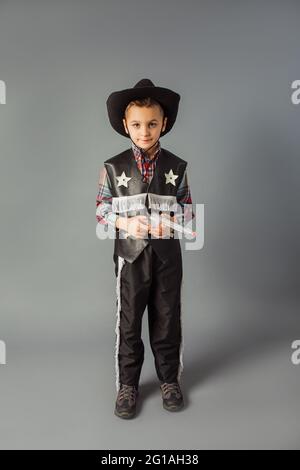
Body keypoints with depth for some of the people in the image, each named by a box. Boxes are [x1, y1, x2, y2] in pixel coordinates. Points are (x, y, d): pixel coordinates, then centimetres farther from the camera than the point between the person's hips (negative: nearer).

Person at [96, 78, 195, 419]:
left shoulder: (176, 167, 2)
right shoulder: (113, 167, -2)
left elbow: (188, 207, 5)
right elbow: (101, 209, 1)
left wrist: (171, 221, -15)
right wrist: (124, 222, -16)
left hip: (168, 254, 1)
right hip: (130, 253, -1)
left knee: (167, 318, 12)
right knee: (129, 320, 8)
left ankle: (169, 379, 32)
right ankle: (127, 384, 27)